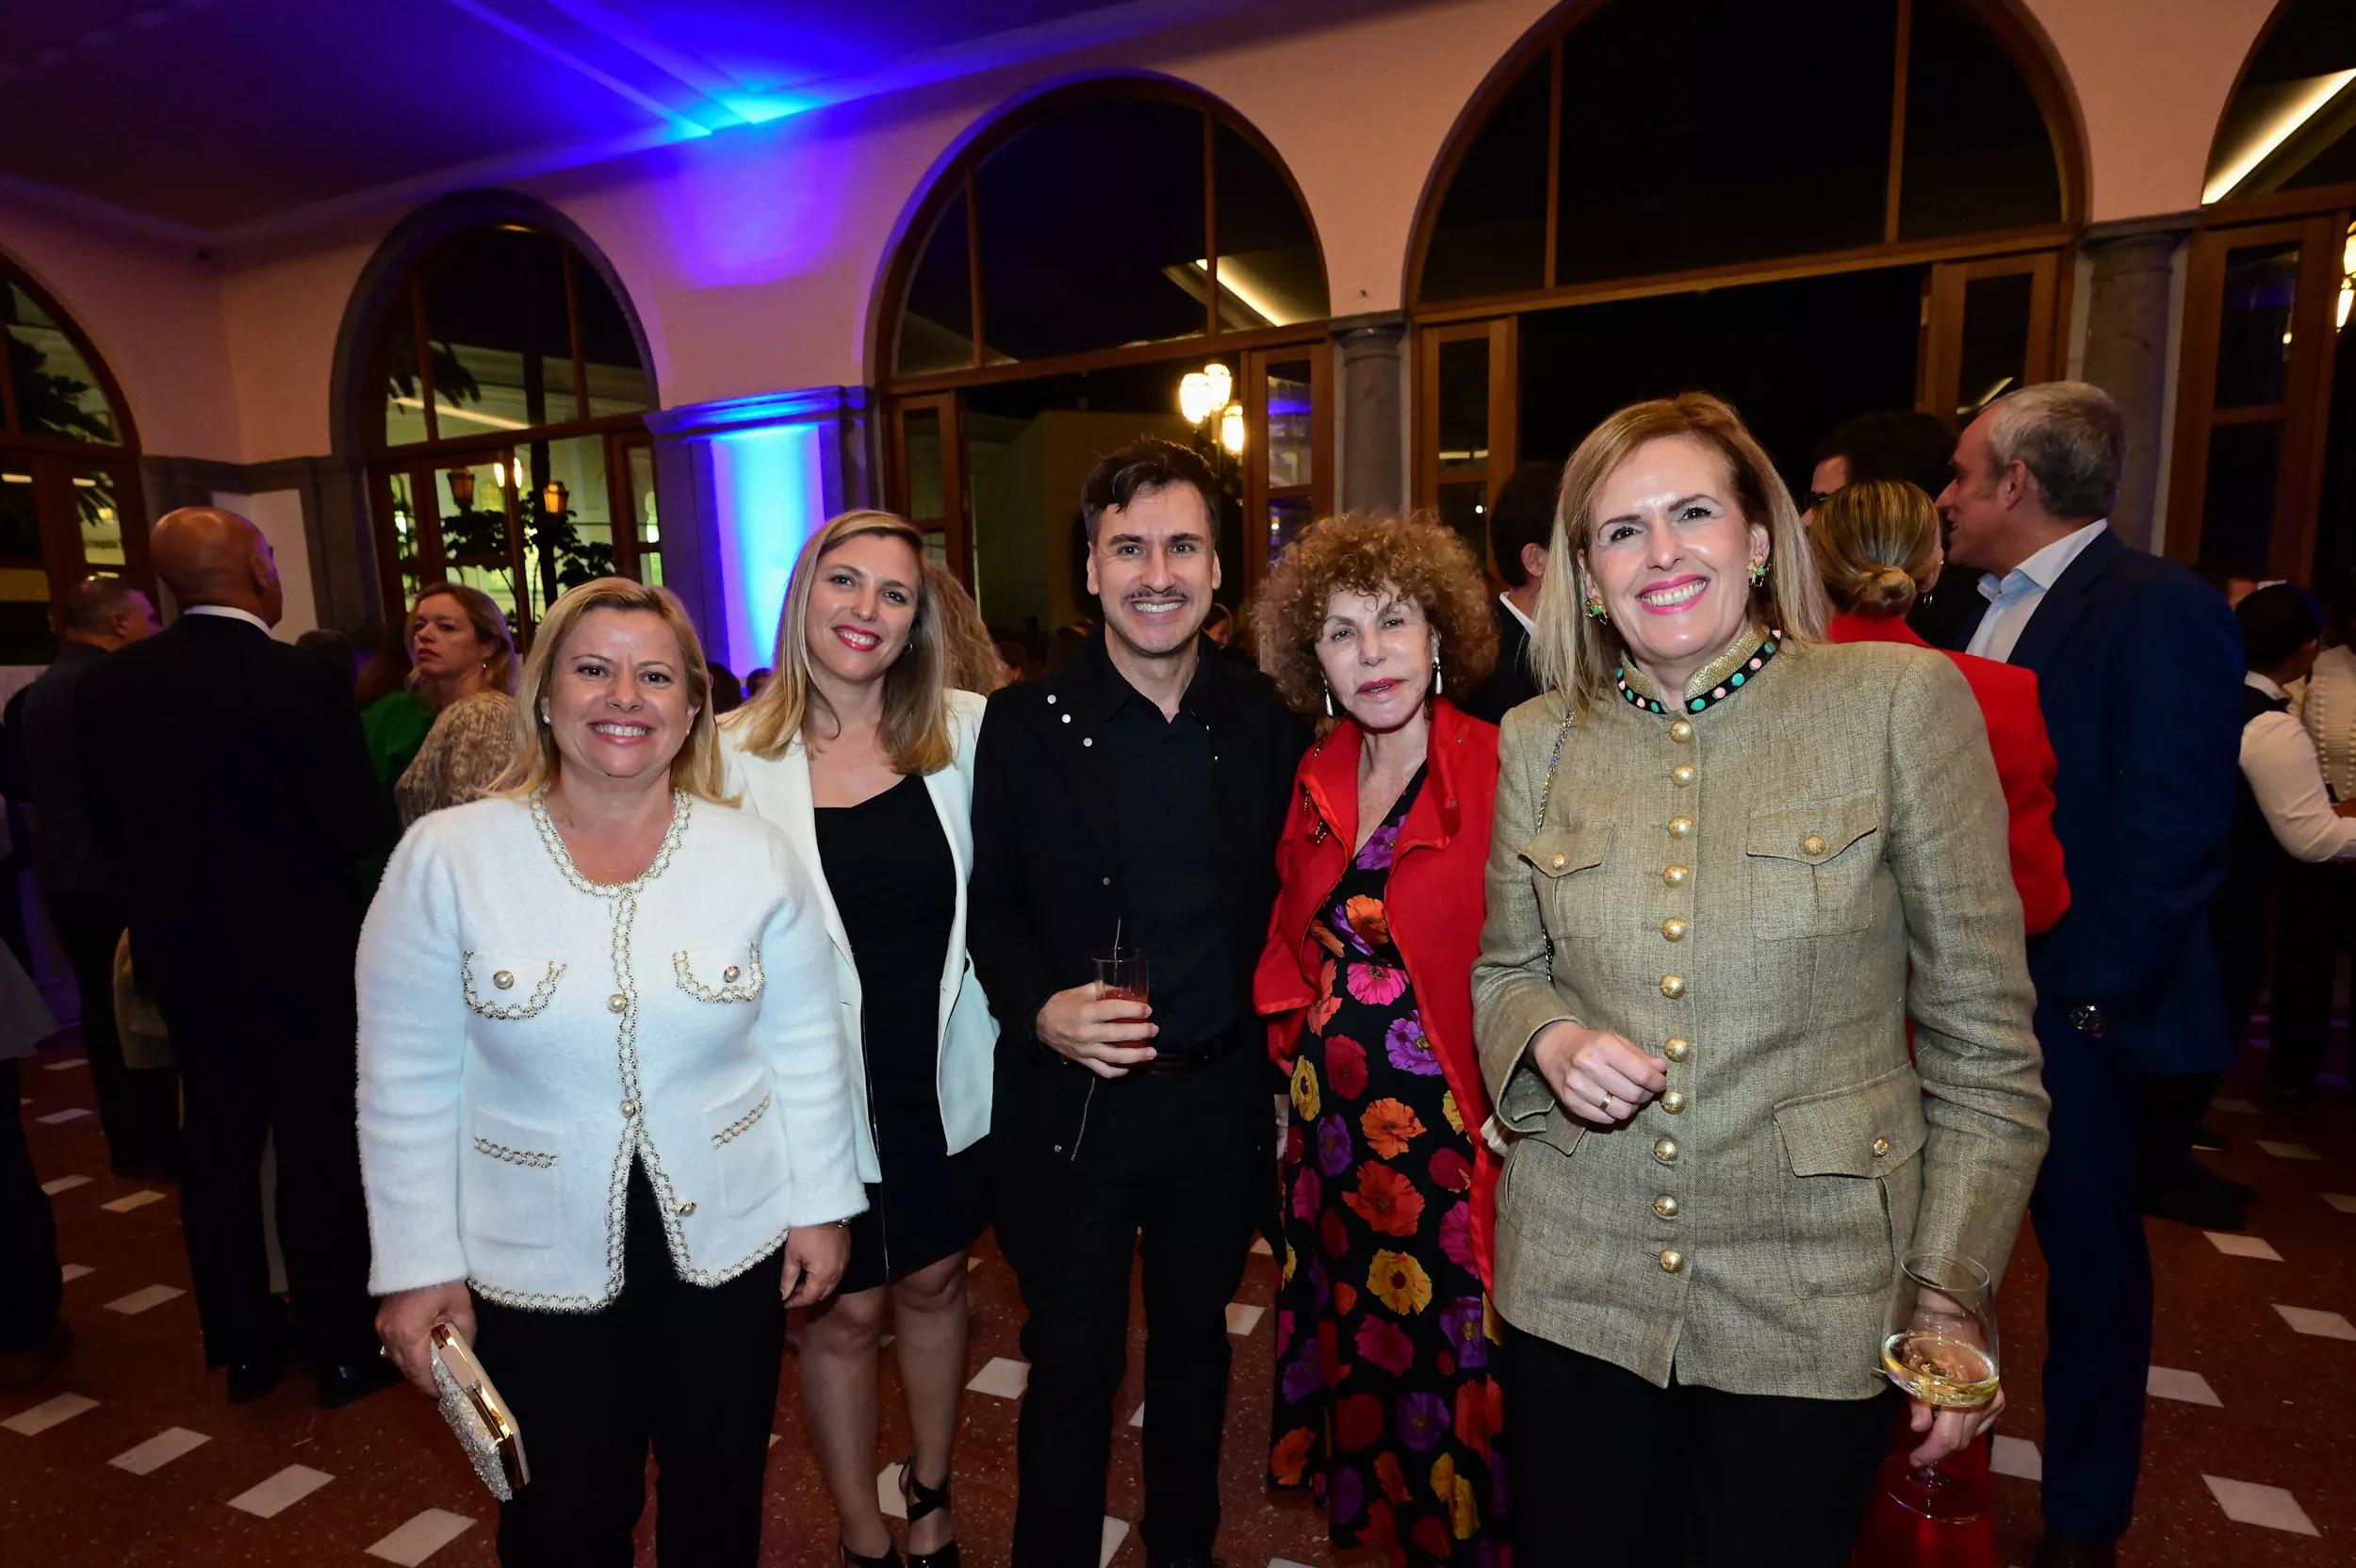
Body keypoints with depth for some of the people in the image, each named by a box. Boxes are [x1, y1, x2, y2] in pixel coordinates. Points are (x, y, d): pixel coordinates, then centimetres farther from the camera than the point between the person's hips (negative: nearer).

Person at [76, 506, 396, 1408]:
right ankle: (341, 1349, 20)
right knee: (318, 1146, 7)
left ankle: (241, 1346, 30)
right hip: (299, 954, -5)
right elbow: (362, 831, -17)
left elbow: (110, 832, 6)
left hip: (181, 953, 5)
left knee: (216, 1143, 17)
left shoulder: (107, 685, -2)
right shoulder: (303, 682, -20)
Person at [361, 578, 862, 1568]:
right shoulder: (445, 857, -11)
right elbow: (407, 1081, -5)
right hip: (536, 1263, -1)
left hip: (729, 1245, 1)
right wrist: (418, 1266, -3)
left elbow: (805, 1046, -2)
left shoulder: (756, 854, -9)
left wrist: (822, 1204, 1)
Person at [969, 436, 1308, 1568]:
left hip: (1222, 1094, 3)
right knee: (1072, 1361, 15)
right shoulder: (1025, 722, -8)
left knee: (1195, 1339, 24)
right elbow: (989, 907, -4)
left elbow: (1282, 906, 1)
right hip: (1072, 1101, -2)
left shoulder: (1268, 721, -3)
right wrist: (1038, 1009, -20)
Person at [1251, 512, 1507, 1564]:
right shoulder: (1318, 778, 2)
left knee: (1455, 1356, 13)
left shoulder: (1502, 771, -15)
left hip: (1453, 1128, -5)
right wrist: (1299, 1037, 3)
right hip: (1332, 1123, 6)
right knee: (1355, 1344, 23)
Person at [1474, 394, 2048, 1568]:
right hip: (1577, 1283, 2)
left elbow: (1981, 1032, -6)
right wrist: (1549, 1039, -13)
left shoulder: (1901, 700, -8)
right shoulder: (1537, 740, 0)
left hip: (1809, 1296, -2)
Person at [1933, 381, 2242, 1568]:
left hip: (2066, 1011, -7)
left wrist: (2085, 996, -18)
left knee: (2087, 1251, 11)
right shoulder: (1987, 613, 10)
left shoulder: (2159, 612, -13)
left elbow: (2173, 837, -18)